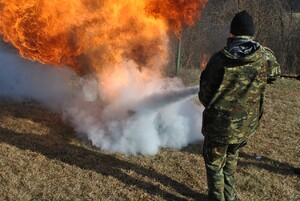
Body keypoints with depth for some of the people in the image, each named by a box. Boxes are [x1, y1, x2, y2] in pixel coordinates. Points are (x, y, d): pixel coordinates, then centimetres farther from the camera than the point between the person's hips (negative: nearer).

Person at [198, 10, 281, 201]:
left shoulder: (219, 59, -15)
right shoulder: (266, 57, -9)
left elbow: (204, 95, -5)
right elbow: (275, 74, 16)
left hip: (218, 123, -3)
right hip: (246, 126, 4)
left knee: (215, 164, 15)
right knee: (231, 158, 26)